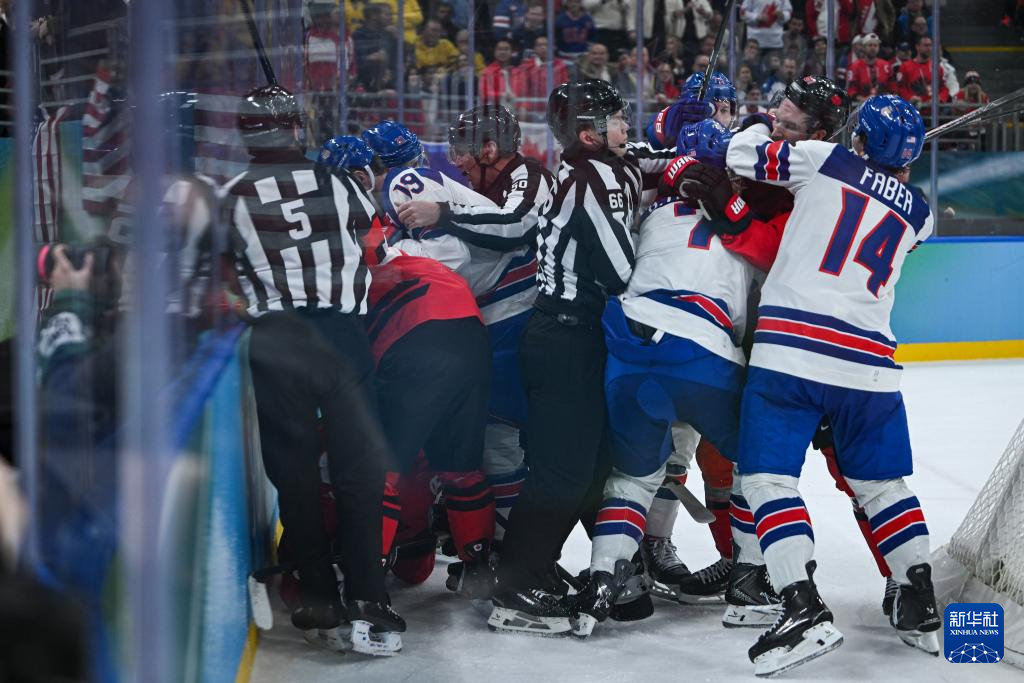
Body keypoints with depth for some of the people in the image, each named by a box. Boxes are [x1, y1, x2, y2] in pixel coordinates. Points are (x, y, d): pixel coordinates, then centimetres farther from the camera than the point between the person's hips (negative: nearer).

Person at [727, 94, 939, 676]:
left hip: (789, 347, -4)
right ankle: (922, 609, 17)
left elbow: (743, 153, 12)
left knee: (769, 477, -3)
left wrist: (761, 125, 32)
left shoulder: (824, 160, 5)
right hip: (868, 363, 4)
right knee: (882, 483, 19)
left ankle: (805, 611, -17)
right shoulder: (918, 213, 16)